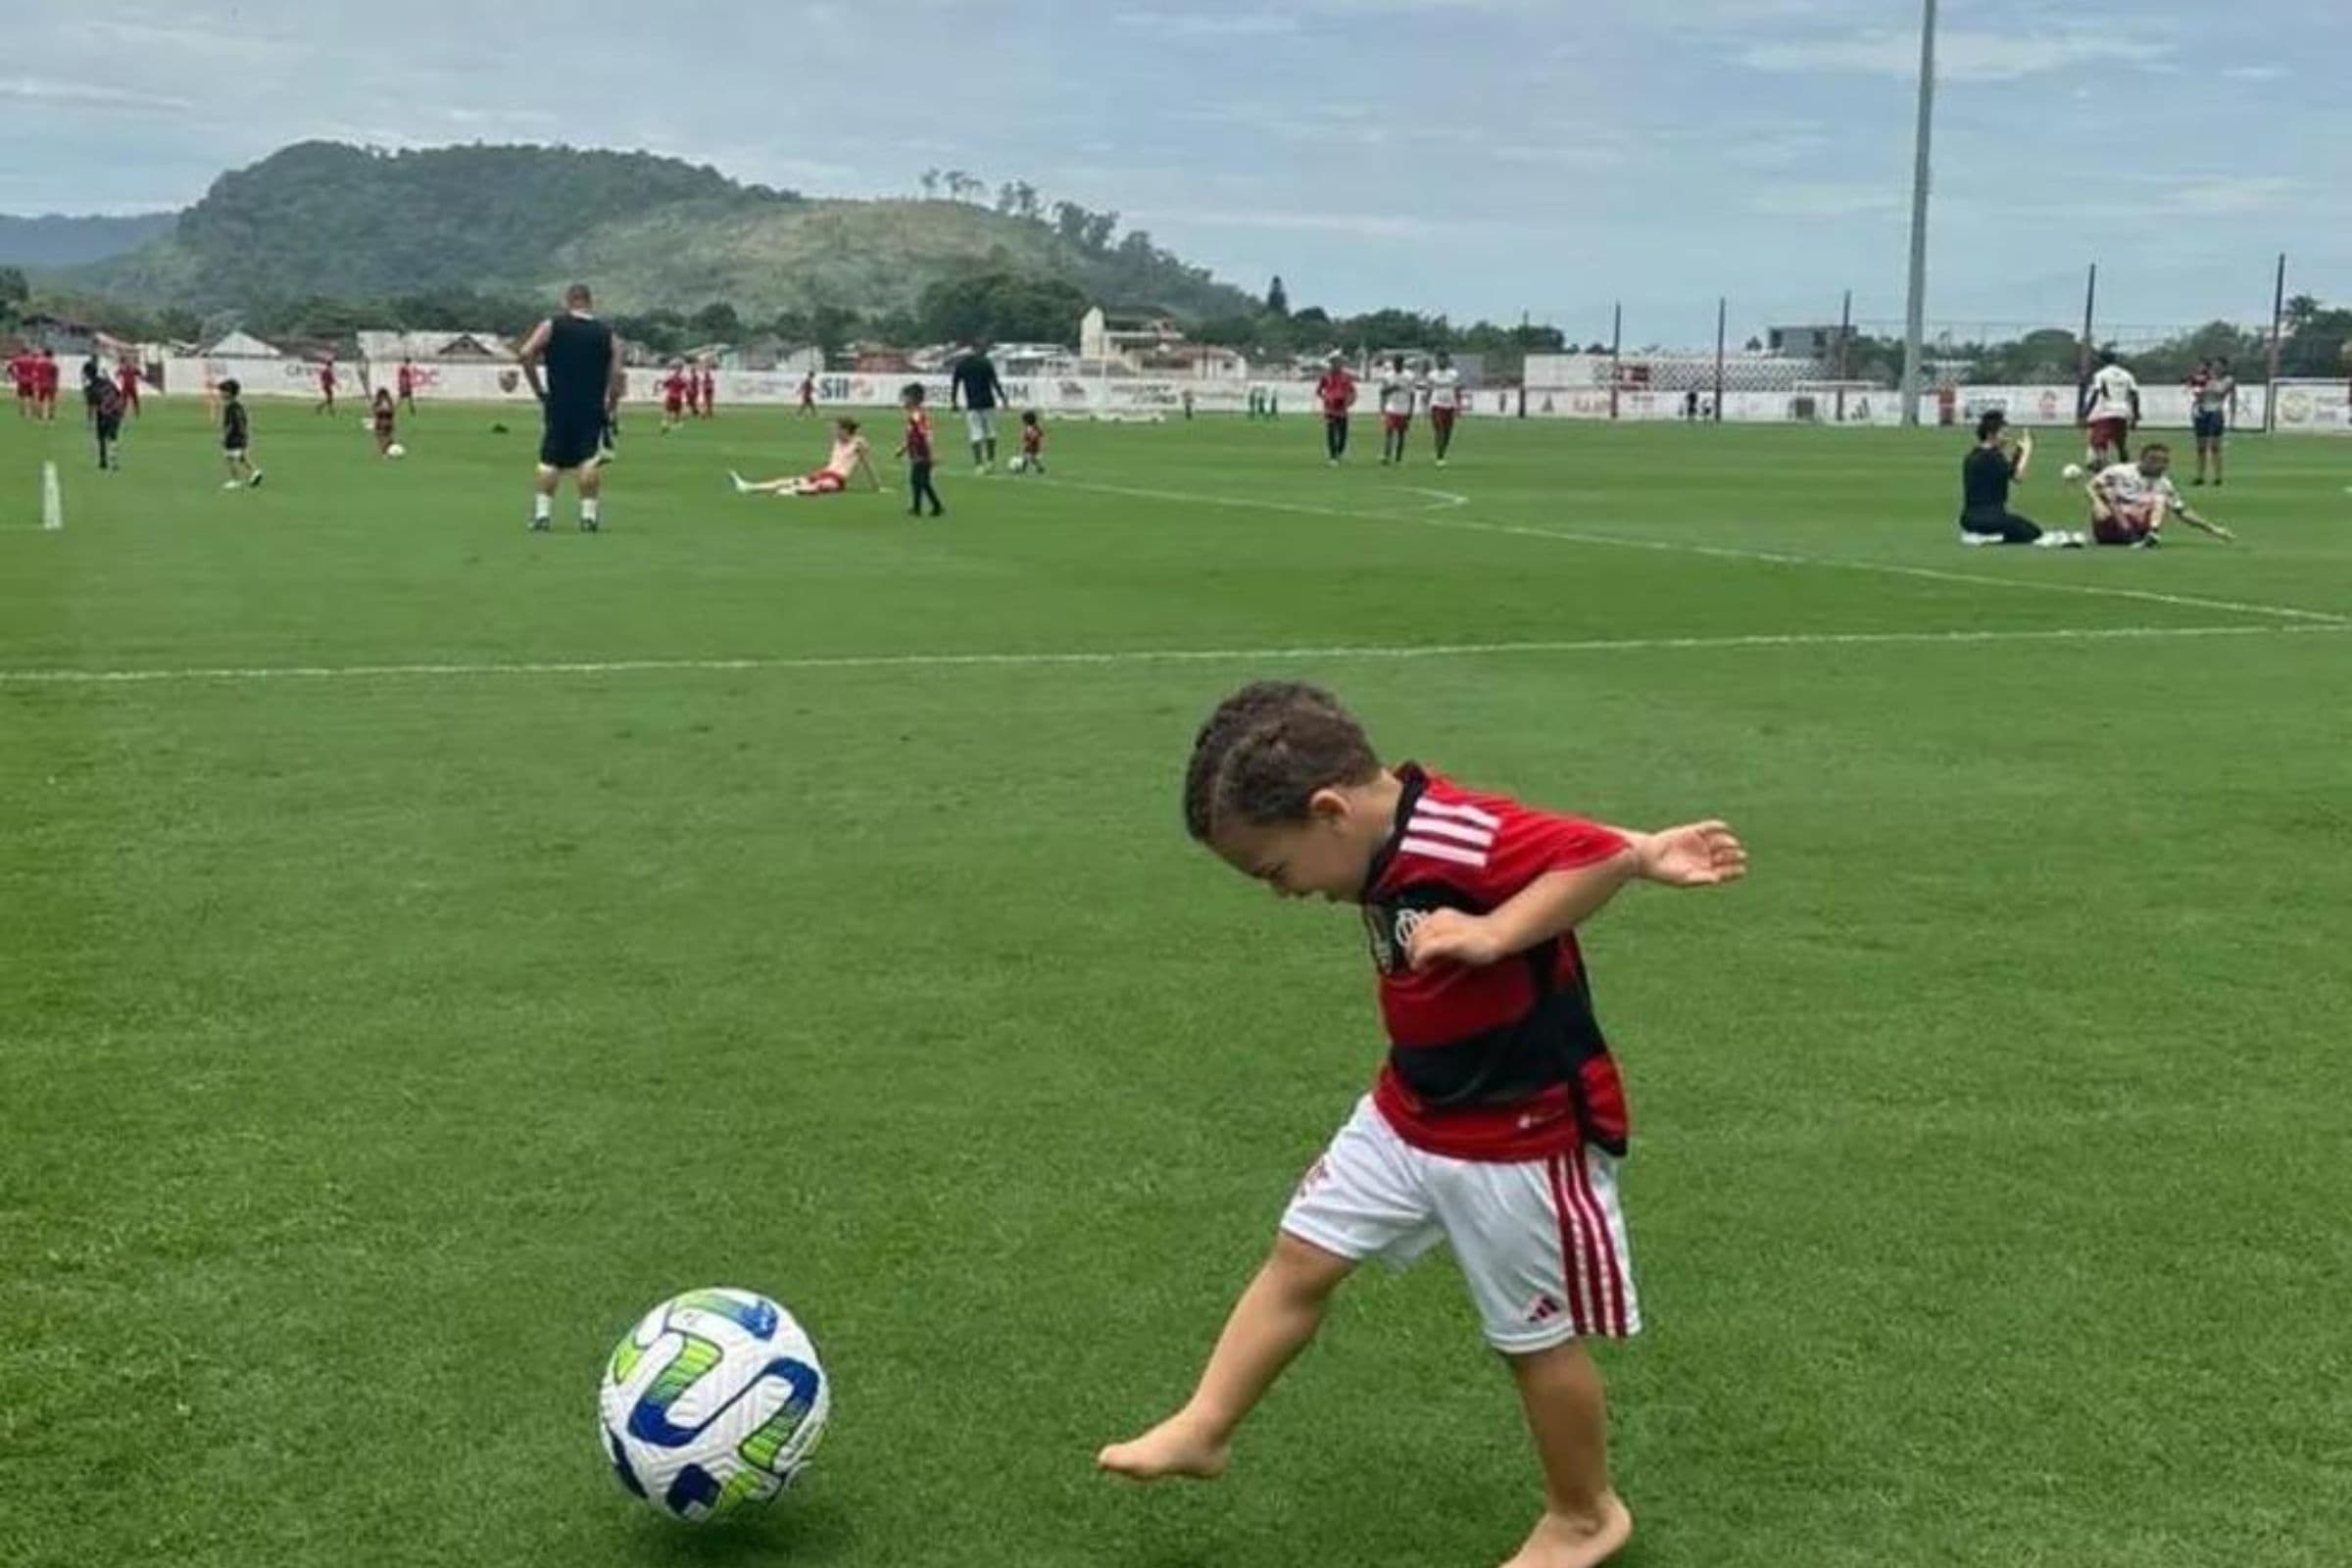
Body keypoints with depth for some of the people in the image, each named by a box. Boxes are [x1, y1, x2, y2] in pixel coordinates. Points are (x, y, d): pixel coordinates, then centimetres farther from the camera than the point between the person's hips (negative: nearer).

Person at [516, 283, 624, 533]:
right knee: (590, 462, 0)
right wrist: (609, 409, 10)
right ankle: (589, 514, -8)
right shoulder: (608, 335, 5)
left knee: (550, 461, 9)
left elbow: (525, 354, -8)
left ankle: (542, 514, 5)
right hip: (593, 408, 0)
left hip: (558, 406, 0)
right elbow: (616, 377, -1)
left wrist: (539, 390, 1)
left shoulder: (551, 326, 4)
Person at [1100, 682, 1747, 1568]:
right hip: (1408, 1117, 8)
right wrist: (1649, 855, -5)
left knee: (1536, 1338, 9)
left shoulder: (1459, 838, -30)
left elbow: (1596, 854, -33)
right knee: (1299, 1258, 9)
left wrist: (1490, 934, -37)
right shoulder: (1396, 849, -2)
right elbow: (1554, 840, 2)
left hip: (1522, 1139, -8)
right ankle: (1203, 1431, 21)